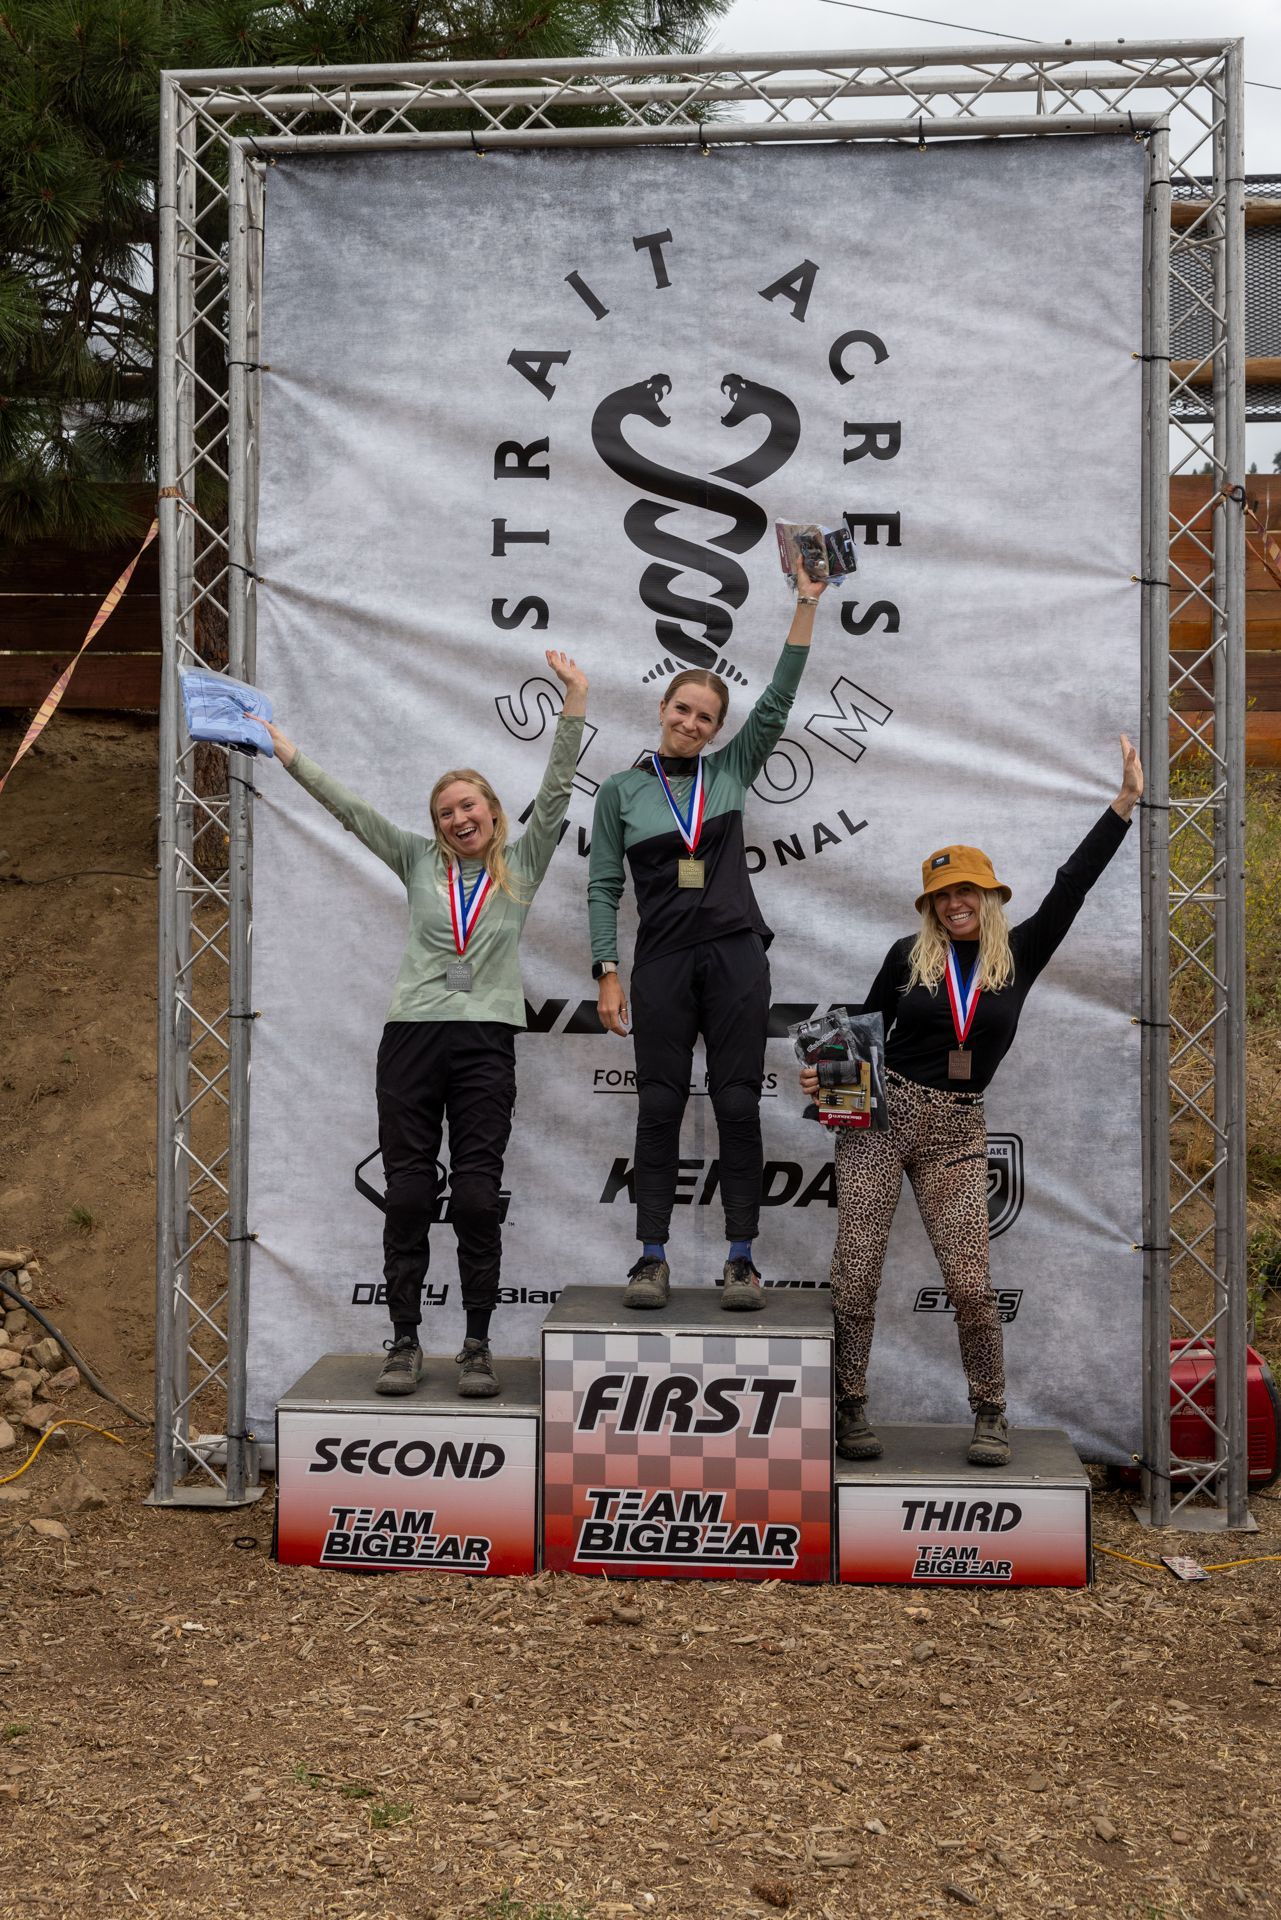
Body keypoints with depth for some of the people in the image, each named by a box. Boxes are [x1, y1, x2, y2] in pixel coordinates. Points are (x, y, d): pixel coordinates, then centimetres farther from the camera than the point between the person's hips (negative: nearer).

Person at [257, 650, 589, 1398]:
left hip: (486, 1043, -1)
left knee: (477, 1196, -2)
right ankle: (405, 1342, 10)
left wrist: (575, 702, -4)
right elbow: (349, 807, 12)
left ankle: (478, 1348, 6)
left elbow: (557, 790, 4)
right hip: (412, 1036, 1)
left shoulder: (522, 864, 11)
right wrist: (283, 749, 10)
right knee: (408, 1193, 2)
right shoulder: (420, 862, 13)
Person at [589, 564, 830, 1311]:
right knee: (660, 1107, 1)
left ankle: (742, 1257, 6)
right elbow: (604, 887, 4)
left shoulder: (732, 770, 9)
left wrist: (807, 605, -2)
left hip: (736, 955, 1)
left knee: (739, 1105, 0)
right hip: (663, 962, -1)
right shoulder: (621, 792, 6)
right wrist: (608, 974, -5)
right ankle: (653, 1257, 7)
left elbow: (779, 699, 2)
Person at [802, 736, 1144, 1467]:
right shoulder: (909, 955, 5)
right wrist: (827, 1072, -2)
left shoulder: (1019, 953, 5)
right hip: (880, 1114, 0)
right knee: (855, 1274, -2)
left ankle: (991, 1418, 13)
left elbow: (1073, 884, 1)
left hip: (957, 1132, 0)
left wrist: (1126, 802, -2)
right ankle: (851, 1412, 11)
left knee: (970, 1282, -3)